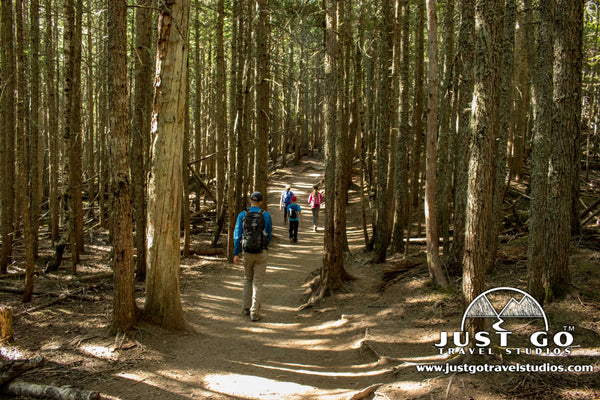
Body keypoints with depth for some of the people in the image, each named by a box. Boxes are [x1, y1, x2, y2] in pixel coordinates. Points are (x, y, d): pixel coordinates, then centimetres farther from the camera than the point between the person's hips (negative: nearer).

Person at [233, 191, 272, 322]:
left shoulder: (242, 215, -3)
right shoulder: (266, 216, -4)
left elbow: (237, 235, -4)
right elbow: (269, 234, 7)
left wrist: (236, 254, 0)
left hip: (247, 252, 2)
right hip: (261, 252, -1)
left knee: (248, 279, 22)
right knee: (258, 283, 2)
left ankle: (246, 307, 22)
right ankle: (254, 312, -3)